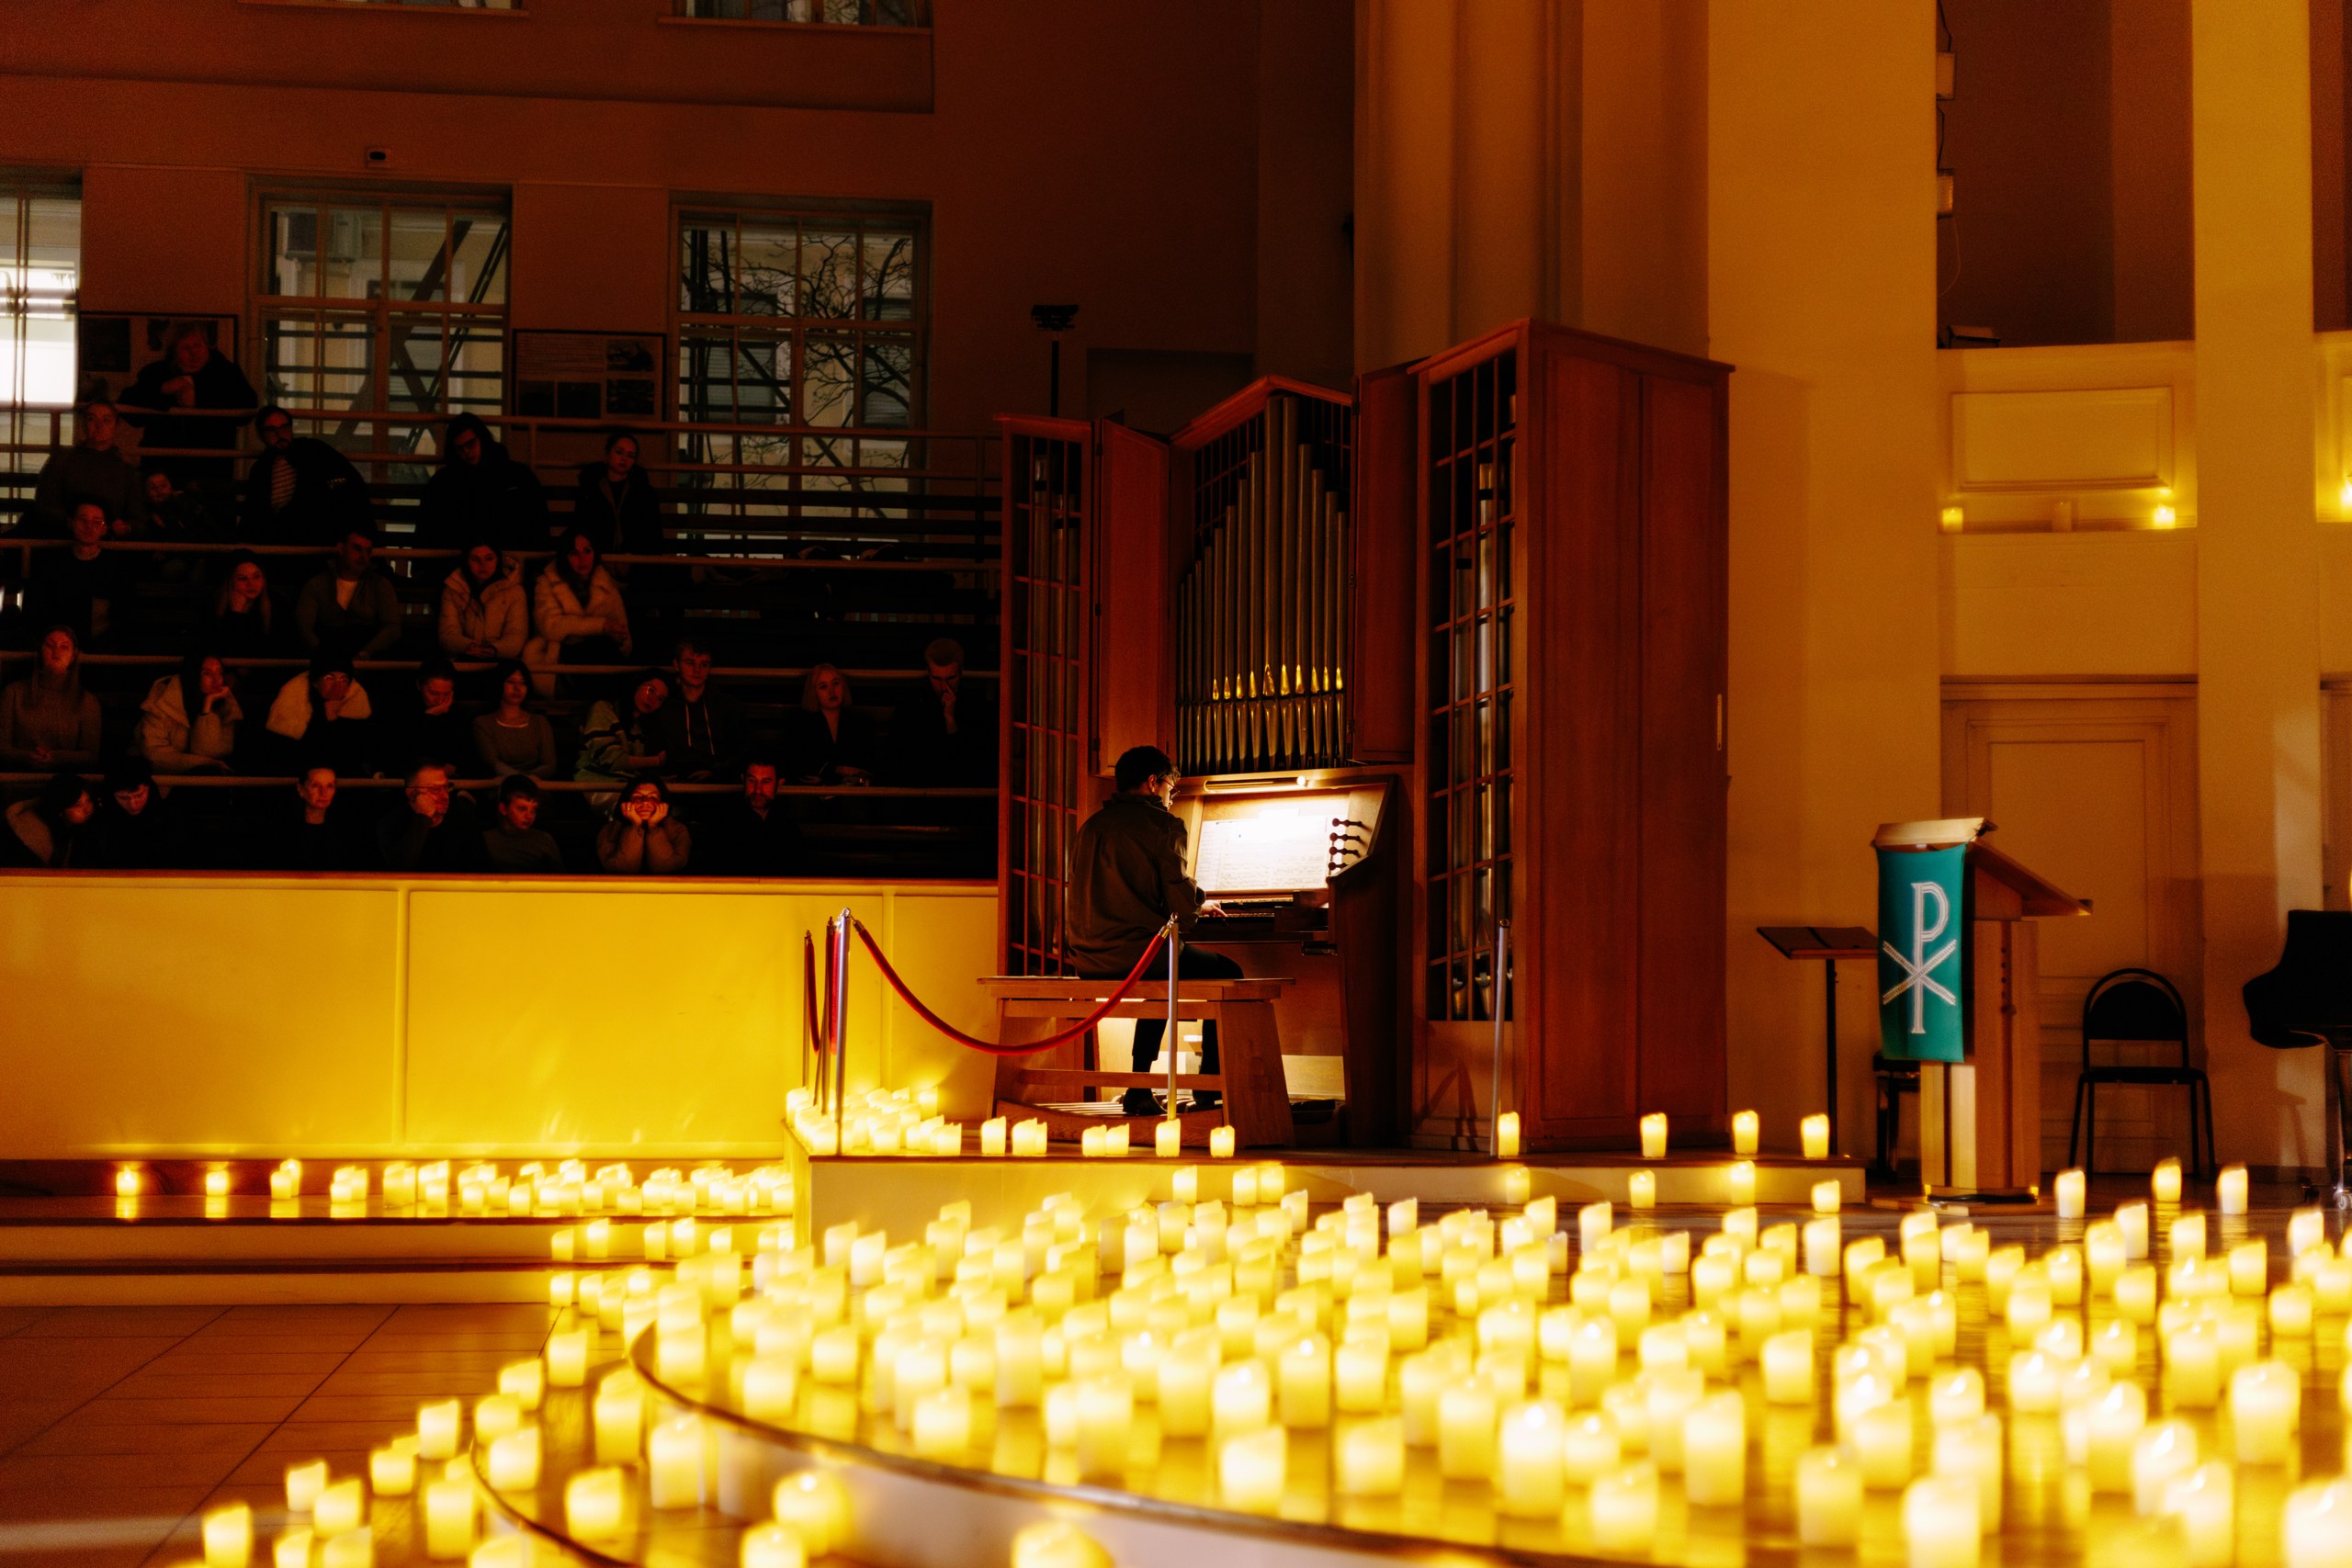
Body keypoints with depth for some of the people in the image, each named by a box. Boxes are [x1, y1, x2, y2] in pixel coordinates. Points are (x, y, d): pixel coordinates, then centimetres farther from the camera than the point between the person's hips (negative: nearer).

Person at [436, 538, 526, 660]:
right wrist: (468, 647, -23)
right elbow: (448, 633, 2)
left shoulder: (513, 590, 9)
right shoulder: (452, 591, 12)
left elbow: (516, 634, -1)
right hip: (463, 660, 1)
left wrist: (494, 650, -24)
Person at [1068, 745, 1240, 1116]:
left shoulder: (1091, 826, 16)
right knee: (1226, 974, 16)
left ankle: (1139, 1090, 29)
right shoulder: (1162, 825, -4)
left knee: (1158, 986, 36)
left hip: (1090, 960, 7)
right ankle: (1209, 1090, 13)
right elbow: (1181, 902, -11)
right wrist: (1200, 907, 15)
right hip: (1139, 952, -7)